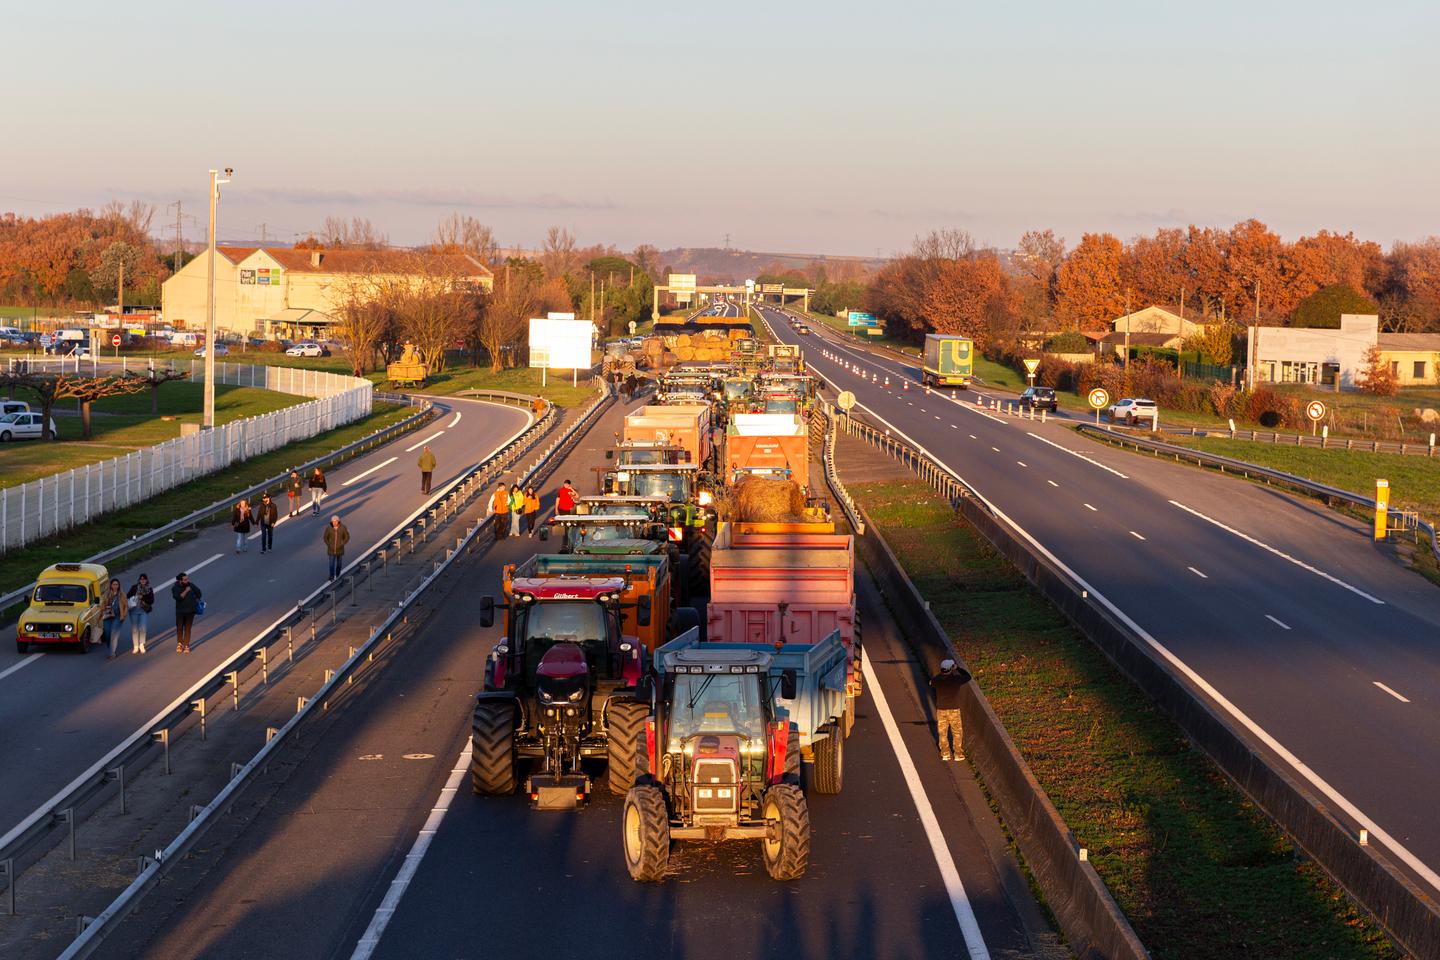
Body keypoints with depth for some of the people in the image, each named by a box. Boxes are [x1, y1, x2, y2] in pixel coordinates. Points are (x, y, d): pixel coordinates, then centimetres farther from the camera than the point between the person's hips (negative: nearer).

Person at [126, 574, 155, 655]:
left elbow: (151, 600, 0)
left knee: (143, 628, -8)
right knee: (134, 628, 2)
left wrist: (143, 597, -13)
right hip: (134, 610, 0)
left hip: (144, 611, 0)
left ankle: (141, 644, 12)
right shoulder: (135, 588, 2)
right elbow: (128, 595, -6)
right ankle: (135, 646, 12)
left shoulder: (149, 589, 7)